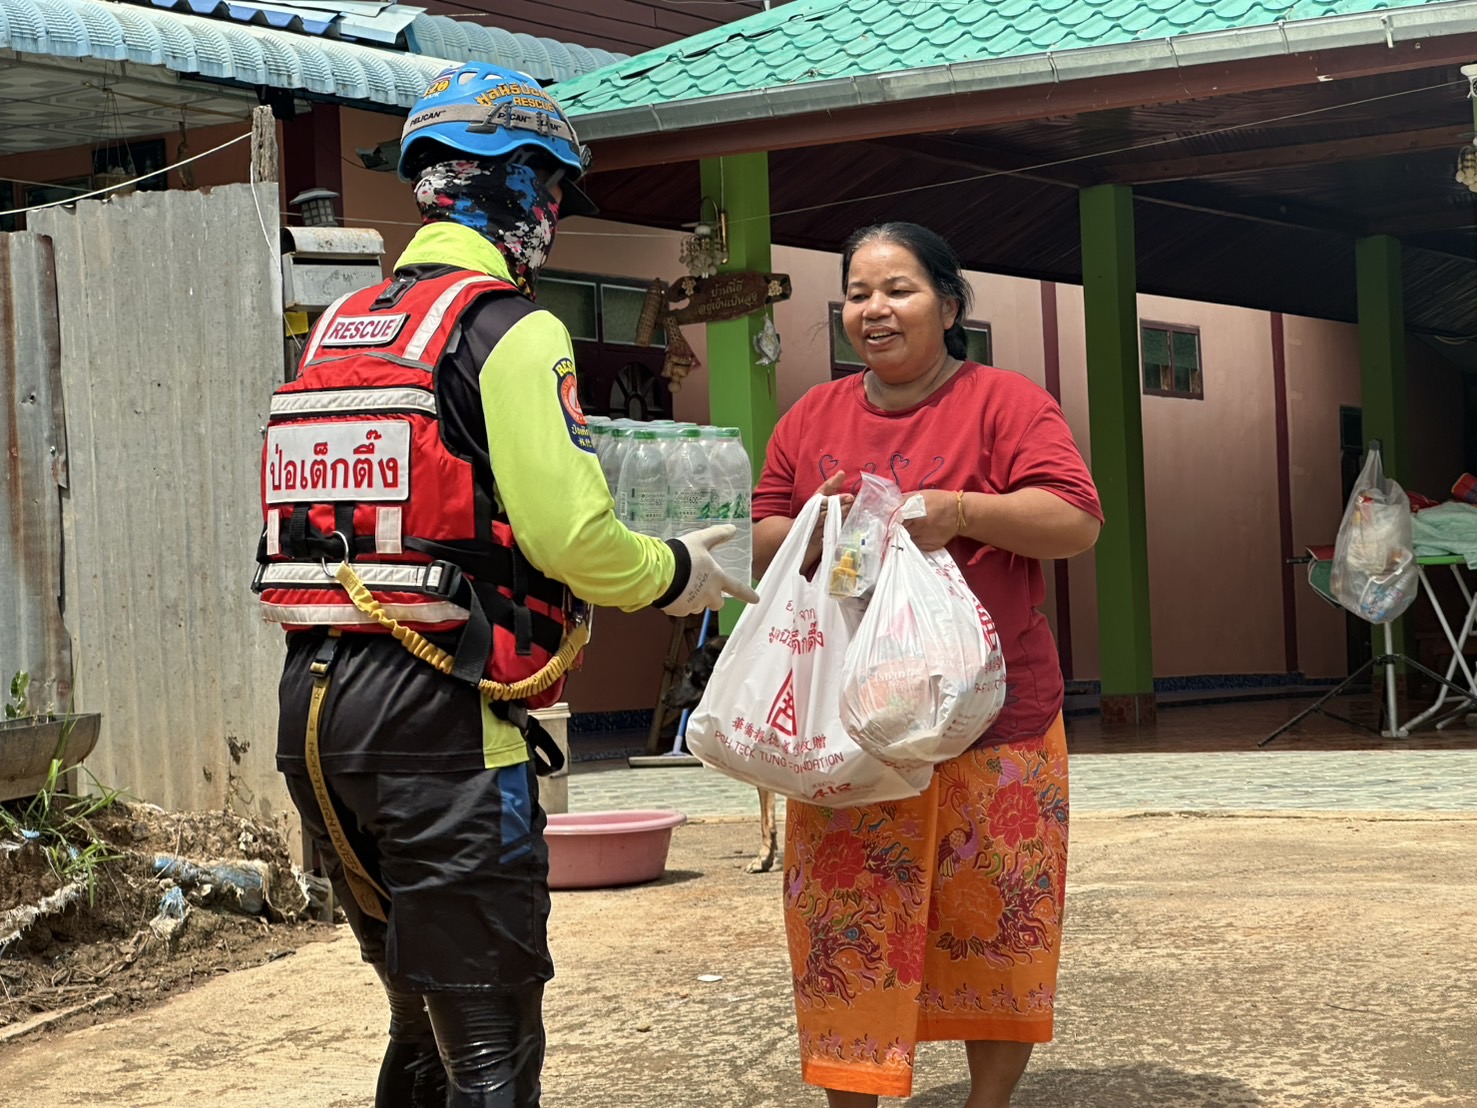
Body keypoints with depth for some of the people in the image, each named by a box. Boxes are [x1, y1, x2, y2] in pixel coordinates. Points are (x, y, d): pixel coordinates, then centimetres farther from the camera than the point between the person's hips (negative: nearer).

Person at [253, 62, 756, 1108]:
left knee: (425, 1018, 21)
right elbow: (568, 532, -16)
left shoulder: (338, 329, 16)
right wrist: (675, 574, 3)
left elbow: (364, 525, 15)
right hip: (437, 710, -8)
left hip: (313, 701, 8)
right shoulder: (512, 328, -8)